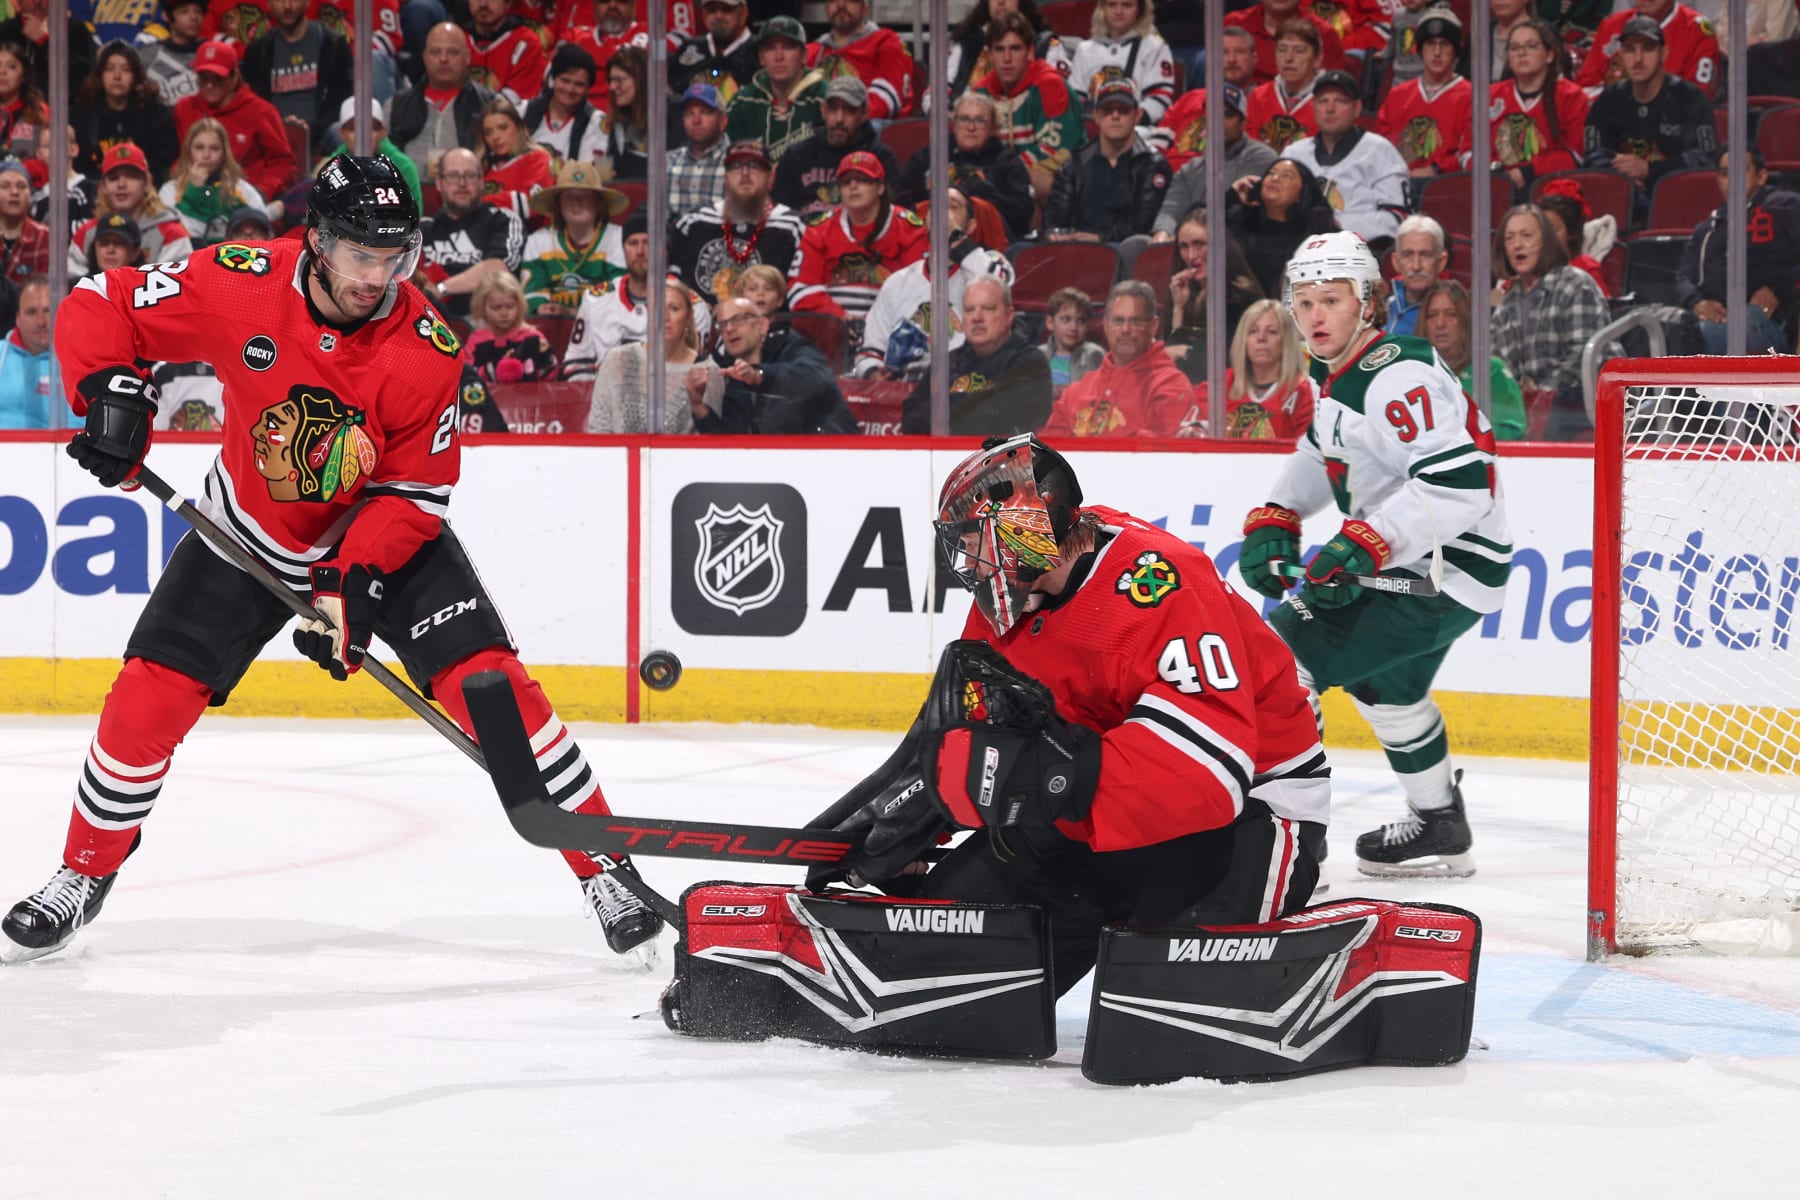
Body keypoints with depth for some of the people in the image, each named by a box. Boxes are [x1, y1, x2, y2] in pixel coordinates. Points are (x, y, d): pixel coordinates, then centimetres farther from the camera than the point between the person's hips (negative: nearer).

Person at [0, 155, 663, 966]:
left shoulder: (426, 350, -25)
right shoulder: (239, 286, -24)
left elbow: (417, 491, -17)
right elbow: (98, 310, -12)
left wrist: (352, 581, -29)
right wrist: (111, 390, -29)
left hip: (384, 532, -1)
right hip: (249, 531, 1)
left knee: (486, 679, -16)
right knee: (149, 695, -7)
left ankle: (605, 868, -7)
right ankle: (84, 875, 17)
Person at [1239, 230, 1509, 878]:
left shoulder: (1395, 379, -24)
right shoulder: (1336, 374, 8)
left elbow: (1462, 482, -33)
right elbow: (1321, 454, 27)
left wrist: (1365, 545, -33)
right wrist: (1275, 520, 11)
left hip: (1446, 569, -11)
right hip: (1401, 562, 11)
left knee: (1279, 652, -17)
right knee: (1384, 682, 32)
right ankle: (1440, 831, 50)